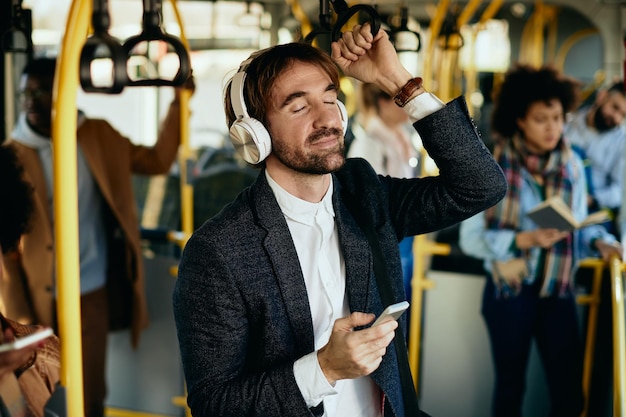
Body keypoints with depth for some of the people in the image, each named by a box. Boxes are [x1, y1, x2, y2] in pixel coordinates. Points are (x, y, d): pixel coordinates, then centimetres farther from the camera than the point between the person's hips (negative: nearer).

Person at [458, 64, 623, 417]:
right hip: (509, 292, -3)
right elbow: (471, 239, -14)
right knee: (511, 387, 14)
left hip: (559, 292, 3)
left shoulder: (572, 165, 1)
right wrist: (524, 239, -25)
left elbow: (578, 226, 7)